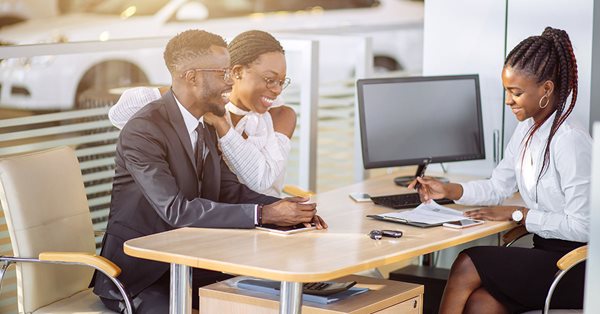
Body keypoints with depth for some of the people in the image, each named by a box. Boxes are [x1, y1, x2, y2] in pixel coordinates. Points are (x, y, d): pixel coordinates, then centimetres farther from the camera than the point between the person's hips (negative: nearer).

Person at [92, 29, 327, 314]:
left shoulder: (205, 128, 9)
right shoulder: (143, 131, -20)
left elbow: (230, 190, 7)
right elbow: (176, 210, -28)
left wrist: (287, 209, -12)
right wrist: (262, 215, -30)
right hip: (136, 274, -8)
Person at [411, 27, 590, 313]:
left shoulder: (570, 142, -20)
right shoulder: (526, 131, 8)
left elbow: (580, 225, -20)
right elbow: (498, 186, 17)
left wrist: (517, 214, -14)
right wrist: (448, 190, 2)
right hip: (545, 254, 7)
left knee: (467, 264, -16)